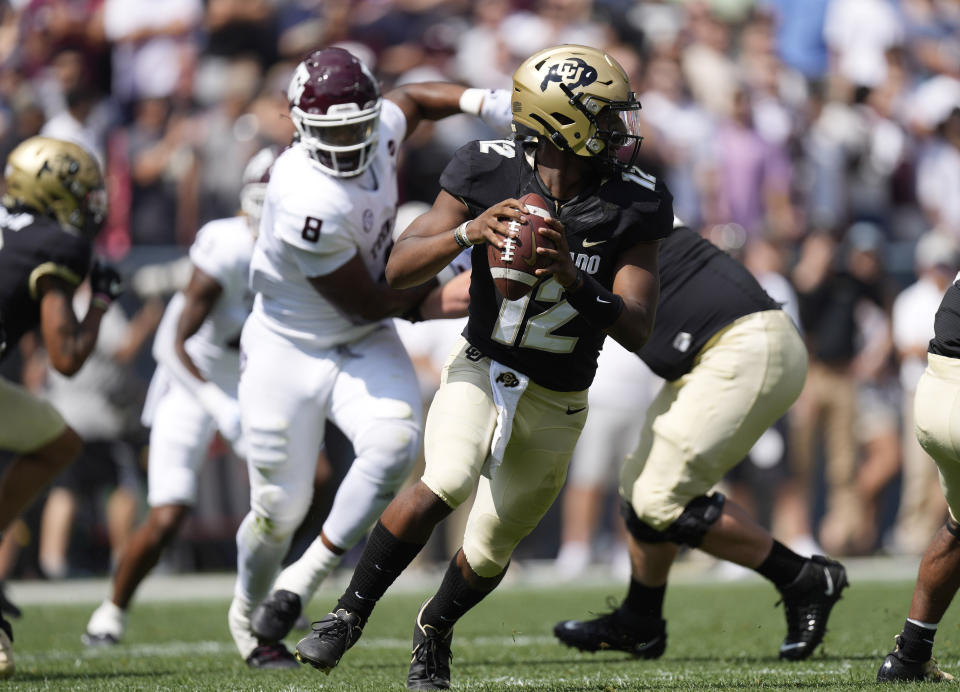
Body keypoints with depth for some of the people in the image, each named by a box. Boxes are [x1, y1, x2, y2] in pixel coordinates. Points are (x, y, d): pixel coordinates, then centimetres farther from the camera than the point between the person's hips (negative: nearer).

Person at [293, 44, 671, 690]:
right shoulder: (491, 173, -16)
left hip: (555, 406, 2)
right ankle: (349, 614, -13)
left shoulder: (630, 207, -14)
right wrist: (466, 232, -34)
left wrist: (575, 279, -34)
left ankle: (433, 630, 42)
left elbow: (637, 332, -19)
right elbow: (399, 270, -16)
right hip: (480, 370, -2)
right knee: (445, 484, -30)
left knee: (490, 551, 9)